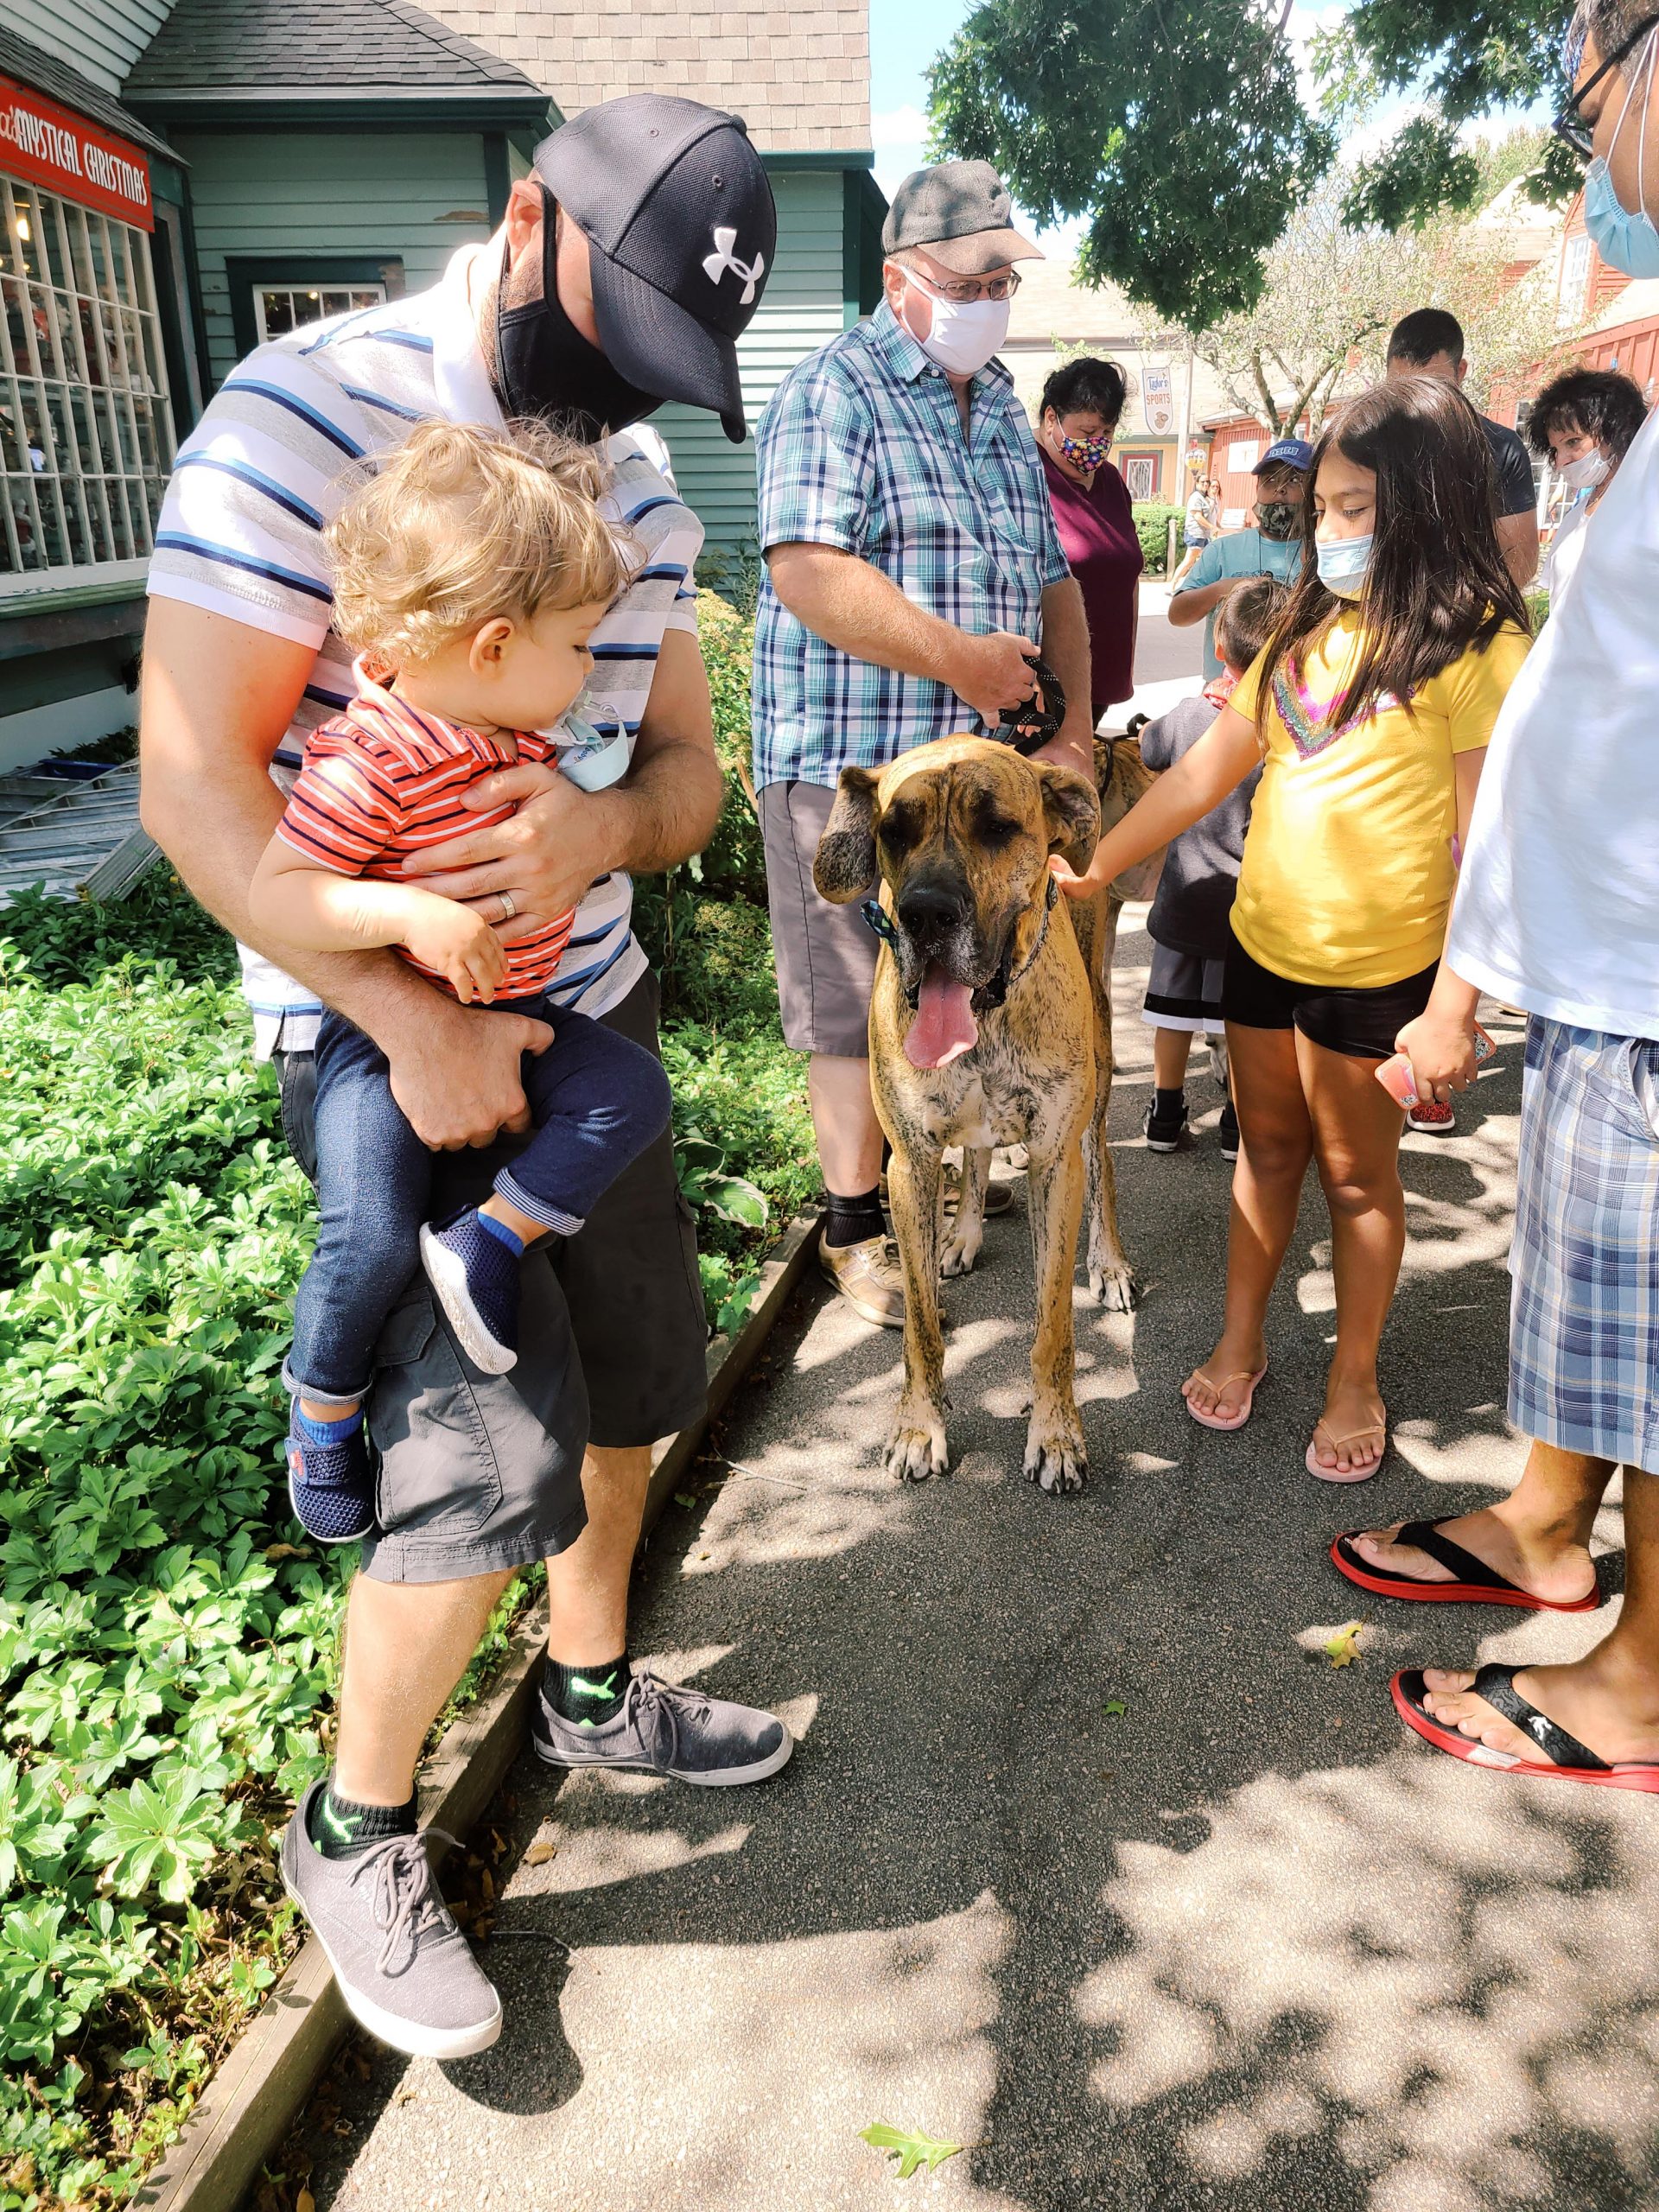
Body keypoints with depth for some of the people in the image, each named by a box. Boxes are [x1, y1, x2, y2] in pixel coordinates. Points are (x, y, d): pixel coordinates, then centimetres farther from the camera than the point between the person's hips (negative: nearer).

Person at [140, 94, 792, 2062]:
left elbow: (690, 764, 8)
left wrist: (609, 822, -16)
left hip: (588, 1004, 8)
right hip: (371, 1030, -7)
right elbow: (191, 784, -17)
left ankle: (591, 1695, 42)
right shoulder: (308, 414, -13)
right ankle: (353, 1837, 19)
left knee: (635, 1382, 15)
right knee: (492, 1460, -10)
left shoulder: (638, 481, 8)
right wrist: (407, 1019, -24)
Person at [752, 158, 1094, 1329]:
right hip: (849, 761, -7)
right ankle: (856, 1223, 15)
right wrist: (959, 657, -18)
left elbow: (1053, 578, 20)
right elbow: (808, 572, -21)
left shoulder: (1001, 407, 19)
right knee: (859, 1008, 1)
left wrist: (1077, 722, 8)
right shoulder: (835, 389, -7)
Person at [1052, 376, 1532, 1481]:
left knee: (1357, 1172, 9)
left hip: (1375, 967, -5)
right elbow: (1208, 770, 10)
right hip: (1262, 938, 5)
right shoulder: (1310, 628, 8)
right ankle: (1241, 1341, 33)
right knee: (1268, 1148, 17)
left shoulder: (1478, 651, -11)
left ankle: (1356, 1381, 26)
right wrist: (1094, 866, 7)